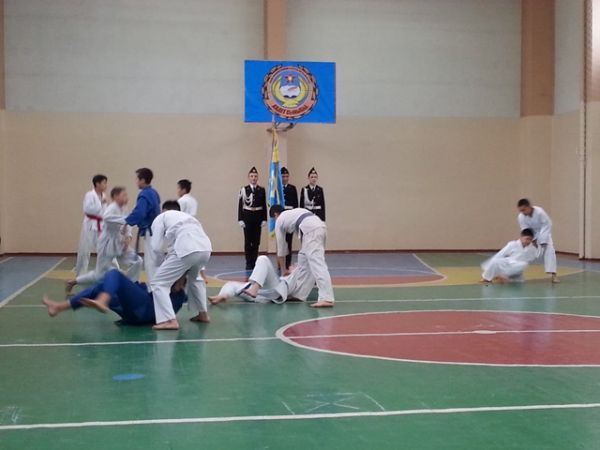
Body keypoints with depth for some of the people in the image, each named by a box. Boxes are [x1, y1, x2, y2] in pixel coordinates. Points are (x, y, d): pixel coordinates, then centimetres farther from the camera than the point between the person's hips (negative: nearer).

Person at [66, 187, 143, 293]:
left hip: (119, 244, 8)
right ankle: (72, 282, 17)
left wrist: (128, 237, -10)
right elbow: (106, 217, -43)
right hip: (108, 245, -8)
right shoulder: (112, 207, -21)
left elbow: (127, 225, 10)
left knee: (137, 261, -2)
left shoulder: (123, 210, 5)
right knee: (100, 275, -1)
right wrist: (125, 220, -42)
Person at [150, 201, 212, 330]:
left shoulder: (161, 218, 22)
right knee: (194, 277, 37)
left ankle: (170, 320, -10)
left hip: (186, 250, -6)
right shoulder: (186, 216, 39)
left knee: (158, 283, 4)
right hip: (206, 248, 6)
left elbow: (156, 247, 11)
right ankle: (203, 313, 37)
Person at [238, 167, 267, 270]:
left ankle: (255, 262, 14)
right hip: (247, 216, -2)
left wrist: (264, 219, 1)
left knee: (256, 241, 5)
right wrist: (240, 219, -7)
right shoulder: (244, 189, -2)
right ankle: (249, 263, 8)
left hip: (258, 216, 2)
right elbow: (240, 205, -2)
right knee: (248, 241, 2)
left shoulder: (262, 190, 5)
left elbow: (264, 205, 6)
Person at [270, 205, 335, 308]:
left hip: (311, 231, -8)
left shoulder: (279, 221, 19)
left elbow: (281, 248, 25)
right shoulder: (292, 213, 37)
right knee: (303, 257, 24)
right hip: (321, 227, 8)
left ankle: (327, 299, -28)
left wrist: (283, 270, 34)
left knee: (317, 263, -16)